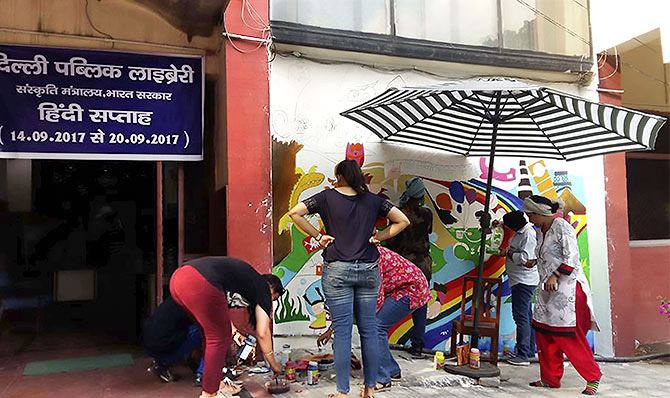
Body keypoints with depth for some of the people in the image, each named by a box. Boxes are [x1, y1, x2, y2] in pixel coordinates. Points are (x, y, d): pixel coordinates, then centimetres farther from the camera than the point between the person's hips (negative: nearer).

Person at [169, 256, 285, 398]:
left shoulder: (247, 278, 33)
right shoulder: (263, 287, 12)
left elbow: (217, 308, 36)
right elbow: (262, 333, 13)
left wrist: (233, 332, 34)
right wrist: (274, 365, 25)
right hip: (200, 284, -9)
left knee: (214, 334, 22)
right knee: (219, 337, 7)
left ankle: (217, 384, 31)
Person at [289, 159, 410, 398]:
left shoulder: (327, 197, 0)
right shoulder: (373, 200, 7)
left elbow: (294, 213, -7)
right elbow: (403, 221, 8)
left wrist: (317, 236, -2)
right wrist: (377, 237, 8)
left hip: (337, 271, -2)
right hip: (368, 270, 3)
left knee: (342, 331, 1)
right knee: (369, 329, 10)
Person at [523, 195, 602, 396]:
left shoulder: (561, 227, -11)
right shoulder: (541, 232, 15)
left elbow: (572, 257, -17)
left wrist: (555, 276, -20)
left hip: (566, 288, -9)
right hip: (548, 290, 9)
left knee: (570, 336, -7)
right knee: (544, 334, 9)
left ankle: (593, 377, 10)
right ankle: (550, 378, 20)